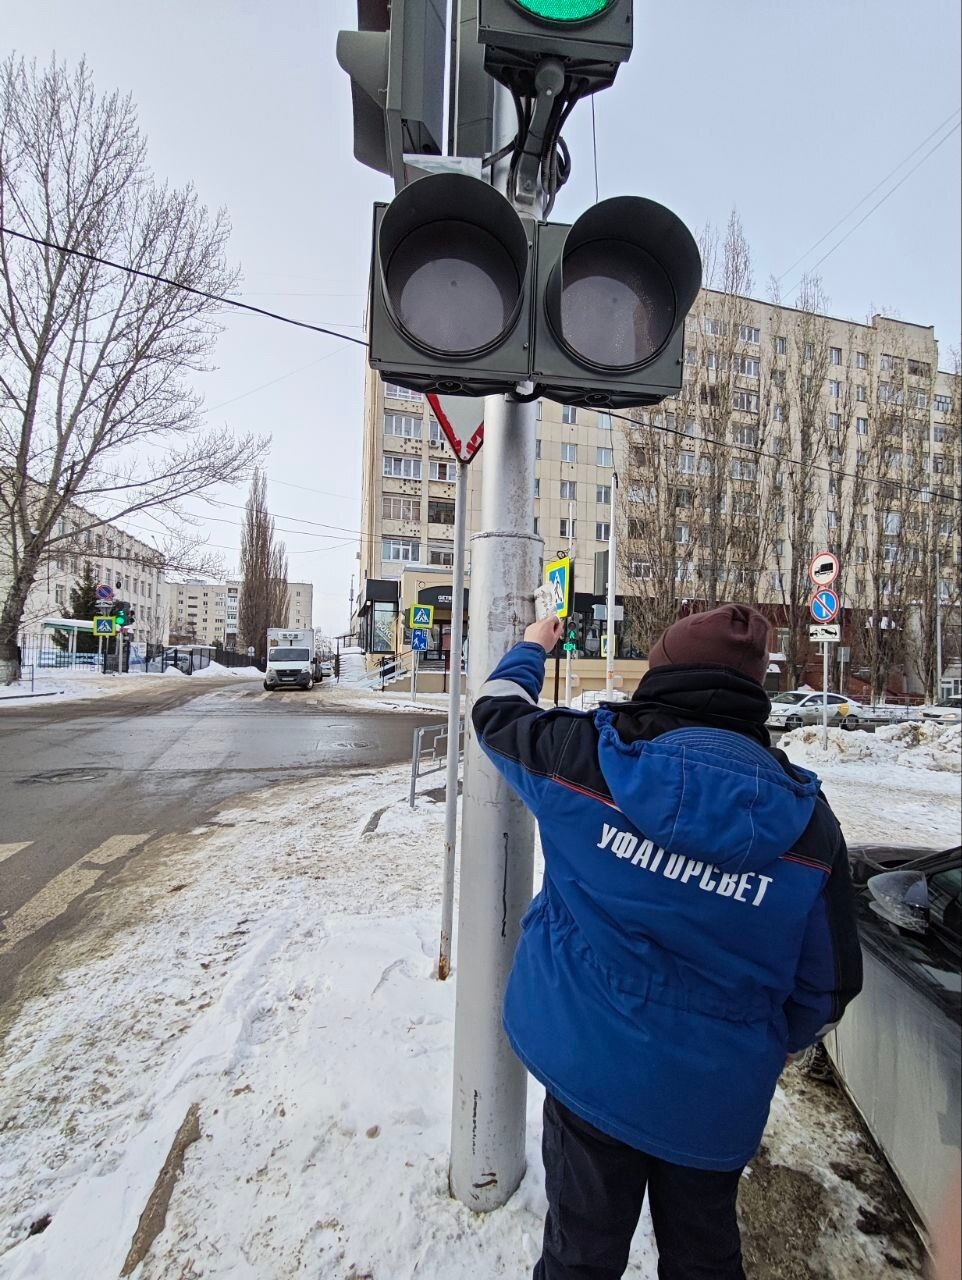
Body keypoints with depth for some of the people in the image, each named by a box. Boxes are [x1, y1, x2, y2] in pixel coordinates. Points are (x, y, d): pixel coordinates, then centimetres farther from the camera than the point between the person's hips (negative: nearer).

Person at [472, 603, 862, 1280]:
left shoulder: (583, 754, -22)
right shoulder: (806, 819, -14)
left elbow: (497, 711, -2)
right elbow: (828, 985, -4)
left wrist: (531, 648, 18)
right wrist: (766, 1050, 16)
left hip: (587, 1066, -1)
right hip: (716, 1098, 2)